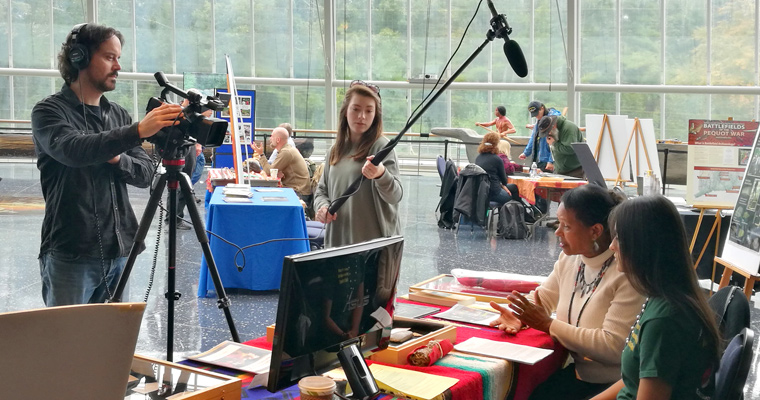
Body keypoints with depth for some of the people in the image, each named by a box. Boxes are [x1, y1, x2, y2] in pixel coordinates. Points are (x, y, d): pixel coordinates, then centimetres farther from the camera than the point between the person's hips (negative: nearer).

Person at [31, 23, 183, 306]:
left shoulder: (118, 115, 13)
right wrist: (137, 131, -35)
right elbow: (72, 150, -25)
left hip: (119, 252, 5)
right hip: (70, 255, -5)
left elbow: (145, 174, 9)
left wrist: (116, 158, -13)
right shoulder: (49, 111, -5)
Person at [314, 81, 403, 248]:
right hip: (337, 239, 5)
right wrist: (322, 206, -3)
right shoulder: (334, 151, 10)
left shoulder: (381, 147, -7)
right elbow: (322, 190, 19)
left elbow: (396, 196, -17)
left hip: (375, 242, -5)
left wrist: (381, 175, -37)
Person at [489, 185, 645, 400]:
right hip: (576, 372, 7)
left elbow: (614, 346, -26)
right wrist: (518, 314, -6)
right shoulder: (569, 258, 3)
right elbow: (542, 297, 18)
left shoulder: (627, 274, -21)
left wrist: (548, 324, -20)